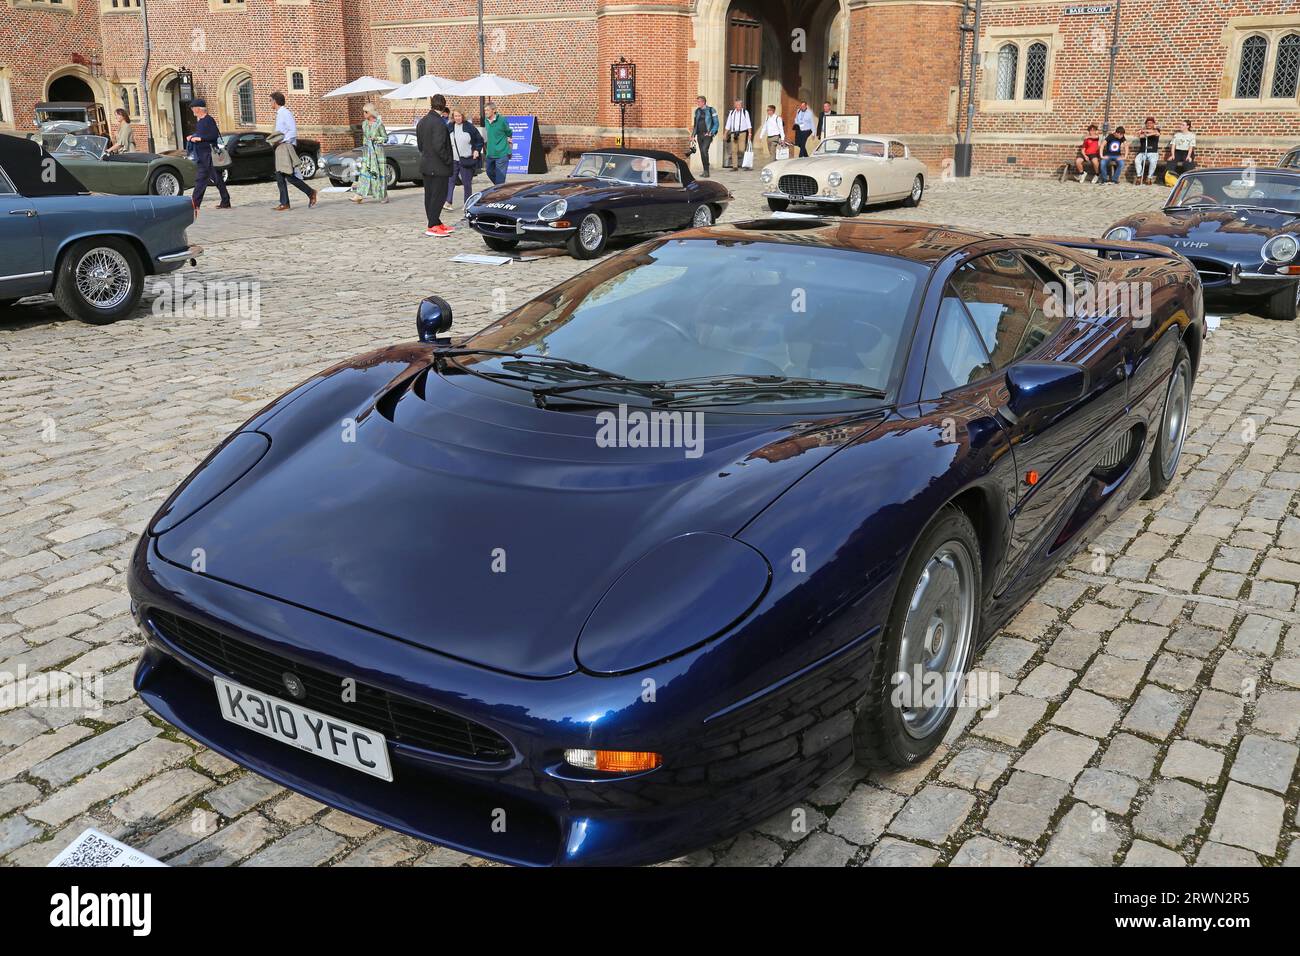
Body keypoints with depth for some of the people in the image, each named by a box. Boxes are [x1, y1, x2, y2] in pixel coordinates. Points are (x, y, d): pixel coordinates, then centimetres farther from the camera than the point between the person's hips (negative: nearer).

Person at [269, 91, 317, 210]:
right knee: (280, 177, 4)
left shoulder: (285, 113, -10)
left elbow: (293, 131, -17)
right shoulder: (278, 114, 19)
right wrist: (275, 139, 9)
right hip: (280, 148, 9)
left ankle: (311, 193, -1)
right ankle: (284, 203, 4)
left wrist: (281, 140, -19)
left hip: (286, 146, -9)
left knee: (290, 176, -12)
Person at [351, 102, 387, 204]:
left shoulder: (379, 123, -7)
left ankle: (383, 196, 11)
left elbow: (385, 137, -3)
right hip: (367, 151, 5)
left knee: (379, 172, 0)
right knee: (364, 172, -2)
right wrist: (364, 147, 16)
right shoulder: (364, 124, 8)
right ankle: (359, 195, -7)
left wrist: (376, 138, -16)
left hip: (377, 150, -5)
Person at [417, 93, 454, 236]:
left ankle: (436, 223, 20)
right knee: (438, 196, -4)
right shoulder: (439, 123, -18)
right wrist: (448, 161, -12)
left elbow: (420, 144, 14)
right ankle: (432, 226, -6)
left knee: (429, 195, 12)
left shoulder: (421, 122, 9)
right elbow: (439, 146, -23)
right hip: (439, 167, -9)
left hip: (425, 165, 9)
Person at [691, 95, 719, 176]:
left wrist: (711, 133, -14)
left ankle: (706, 171, -19)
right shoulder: (697, 111, 12)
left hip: (707, 134, -6)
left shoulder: (711, 110, -4)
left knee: (704, 150, -22)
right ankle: (705, 171, 12)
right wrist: (693, 134, 11)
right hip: (699, 135, 6)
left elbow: (716, 123, -3)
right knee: (702, 152, 5)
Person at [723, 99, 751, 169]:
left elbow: (748, 123, 4)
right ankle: (735, 166, 1)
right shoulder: (731, 113, 13)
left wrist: (750, 133, -4)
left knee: (741, 149, -13)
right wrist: (725, 134, 10)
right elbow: (728, 124, 16)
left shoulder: (745, 112, 6)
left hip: (742, 133, -3)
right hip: (733, 133, 3)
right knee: (734, 150, -2)